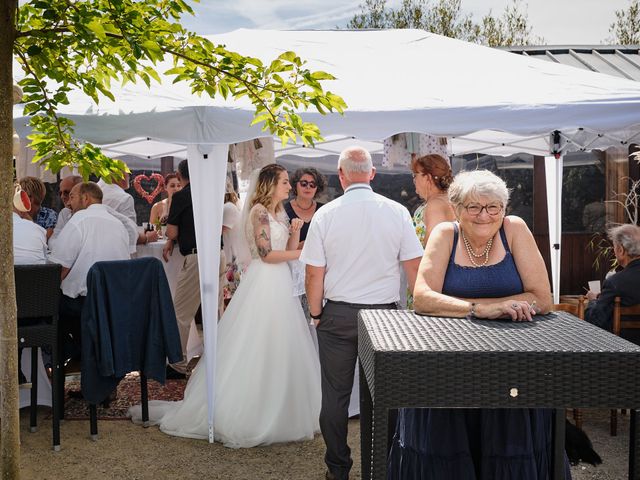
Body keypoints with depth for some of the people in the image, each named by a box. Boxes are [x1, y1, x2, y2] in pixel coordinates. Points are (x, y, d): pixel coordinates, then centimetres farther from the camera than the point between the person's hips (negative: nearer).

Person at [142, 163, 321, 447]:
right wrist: (303, 253, -13)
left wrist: (295, 232, -2)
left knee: (277, 348, 11)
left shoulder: (279, 213, 15)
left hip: (279, 284, 9)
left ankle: (275, 410, 20)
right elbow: (267, 254, -17)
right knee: (255, 348, -4)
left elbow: (289, 249, 16)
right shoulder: (259, 211, -11)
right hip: (263, 282, -8)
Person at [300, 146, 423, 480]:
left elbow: (314, 275, -4)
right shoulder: (397, 212, -5)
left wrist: (316, 315, 9)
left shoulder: (325, 215, -6)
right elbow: (414, 268, -3)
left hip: (338, 315, 0)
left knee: (335, 396, 12)